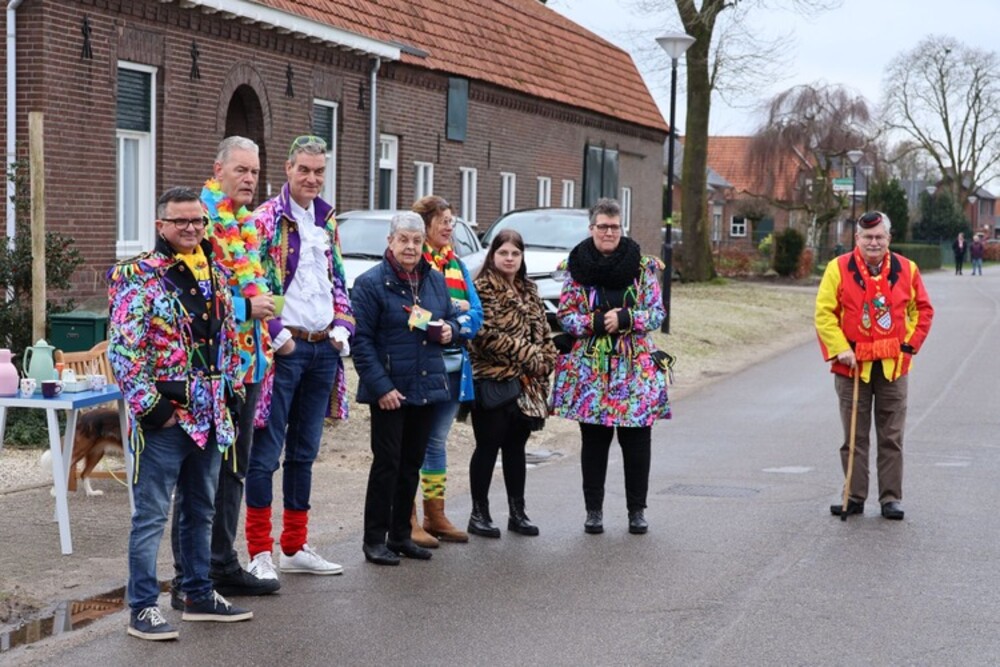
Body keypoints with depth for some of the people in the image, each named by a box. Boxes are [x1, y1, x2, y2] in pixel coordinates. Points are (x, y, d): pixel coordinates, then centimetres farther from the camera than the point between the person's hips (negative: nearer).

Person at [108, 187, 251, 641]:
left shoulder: (214, 275, 12)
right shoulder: (138, 277, -10)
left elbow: (229, 339, 21)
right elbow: (124, 349, -16)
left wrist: (232, 391, 13)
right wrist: (148, 406, -19)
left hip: (210, 416, 7)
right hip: (164, 417, -7)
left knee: (201, 511, 16)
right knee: (151, 515, -2)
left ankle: (198, 595, 28)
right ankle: (143, 608, 4)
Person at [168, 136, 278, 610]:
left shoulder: (248, 222, 16)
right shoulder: (201, 214, -12)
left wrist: (265, 334, 15)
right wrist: (246, 307, -21)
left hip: (247, 362, 9)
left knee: (232, 470, 16)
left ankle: (223, 565, 26)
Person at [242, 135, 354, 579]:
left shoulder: (327, 221, 15)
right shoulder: (266, 220, -7)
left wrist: (341, 327, 7)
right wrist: (278, 334, -16)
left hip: (323, 348, 7)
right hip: (283, 347, -7)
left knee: (304, 451, 13)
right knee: (266, 451, -4)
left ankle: (295, 547, 21)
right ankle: (260, 552, 2)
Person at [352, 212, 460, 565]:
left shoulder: (435, 280, 10)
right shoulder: (371, 283, -9)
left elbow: (452, 316, 24)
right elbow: (361, 340, -12)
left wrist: (449, 330, -2)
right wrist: (381, 386, -18)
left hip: (427, 387, 6)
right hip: (390, 390, -6)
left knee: (412, 463, 12)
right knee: (387, 463, -3)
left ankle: (400, 535, 22)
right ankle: (375, 539, 6)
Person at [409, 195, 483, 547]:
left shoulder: (457, 265, 15)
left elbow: (475, 315, 8)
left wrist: (451, 324, -12)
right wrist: (454, 308, -14)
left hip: (453, 363, 7)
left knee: (437, 441, 14)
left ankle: (435, 516, 21)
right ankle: (408, 521, 1)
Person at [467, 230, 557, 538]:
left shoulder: (528, 290, 16)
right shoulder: (483, 288, -8)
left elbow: (542, 330, 19)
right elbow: (487, 334, -17)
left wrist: (547, 359, 2)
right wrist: (528, 355, -15)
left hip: (524, 384, 7)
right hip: (492, 381, -7)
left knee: (516, 446, 13)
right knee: (488, 446, -1)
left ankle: (517, 512, 20)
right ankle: (479, 514, 8)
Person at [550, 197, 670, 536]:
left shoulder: (643, 266, 2)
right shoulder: (577, 266, 3)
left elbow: (657, 313, 0)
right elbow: (565, 316, 1)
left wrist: (626, 319, -16)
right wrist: (596, 322, -15)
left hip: (636, 368, 0)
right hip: (590, 367, 0)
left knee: (637, 441, 4)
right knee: (594, 441, 6)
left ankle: (637, 509, 16)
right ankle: (593, 509, 16)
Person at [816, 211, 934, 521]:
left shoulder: (907, 270, 2)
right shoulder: (838, 269, -4)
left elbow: (923, 309, 12)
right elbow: (824, 313, -4)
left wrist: (909, 344, 2)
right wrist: (840, 349, -12)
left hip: (893, 367, 1)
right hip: (852, 367, -1)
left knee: (891, 437, 6)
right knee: (854, 437, 6)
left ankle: (891, 498, 13)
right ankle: (854, 497, 14)